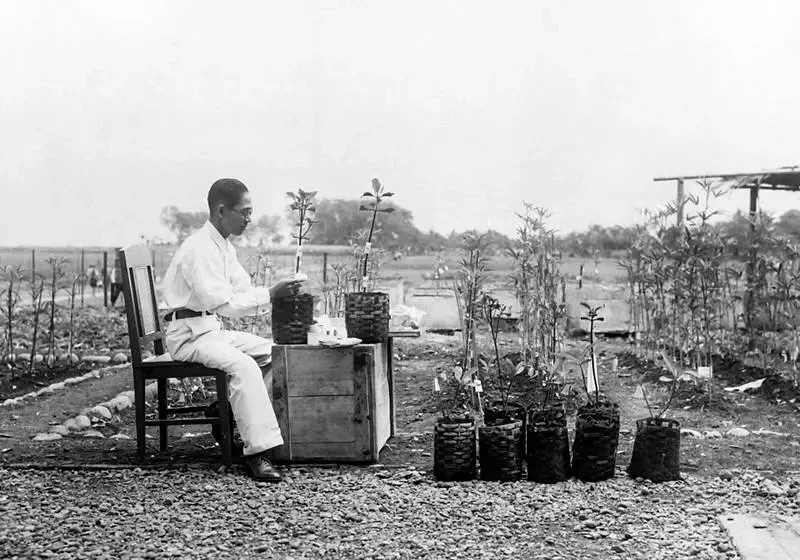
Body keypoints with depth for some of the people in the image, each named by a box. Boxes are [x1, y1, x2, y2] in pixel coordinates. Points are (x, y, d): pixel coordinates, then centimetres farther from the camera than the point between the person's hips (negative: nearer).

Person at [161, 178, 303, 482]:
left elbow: (243, 292, 13)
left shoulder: (225, 247, 12)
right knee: (244, 365, -30)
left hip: (213, 330, 10)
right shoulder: (199, 249, -19)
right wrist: (270, 294, -25)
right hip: (189, 333, -10)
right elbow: (221, 302, -26)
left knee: (273, 351, 5)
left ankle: (239, 413, 8)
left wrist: (279, 294, -5)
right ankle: (257, 451, -32)